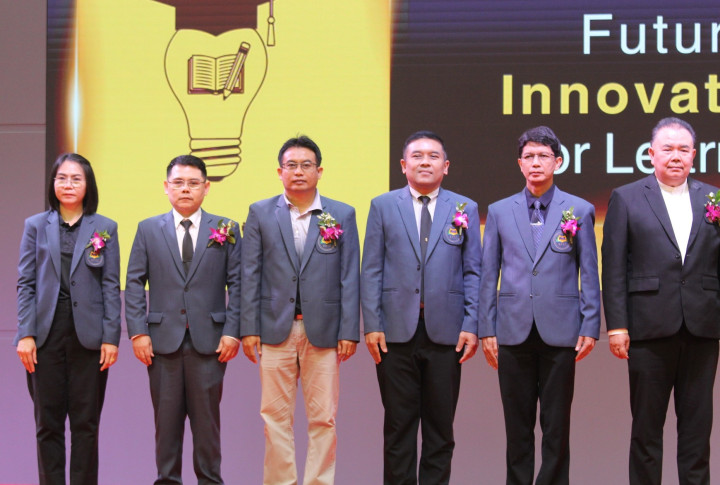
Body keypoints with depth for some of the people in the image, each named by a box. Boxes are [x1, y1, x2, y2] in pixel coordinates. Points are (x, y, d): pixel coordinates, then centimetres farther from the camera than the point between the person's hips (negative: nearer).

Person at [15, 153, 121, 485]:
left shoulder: (105, 228, 5)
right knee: (48, 422, 4)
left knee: (86, 423, 3)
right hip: (47, 333, 1)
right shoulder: (35, 226, 8)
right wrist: (25, 334, -5)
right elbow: (25, 283, 4)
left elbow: (111, 286, 3)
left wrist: (110, 337, -5)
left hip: (88, 334, -1)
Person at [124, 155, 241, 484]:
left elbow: (236, 284, 4)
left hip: (209, 340, 0)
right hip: (163, 339, 1)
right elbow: (134, 284, 6)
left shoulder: (226, 230, 7)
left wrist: (232, 331, -5)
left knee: (207, 417, 3)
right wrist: (138, 332, -3)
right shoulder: (148, 229, 9)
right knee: (166, 417, 4)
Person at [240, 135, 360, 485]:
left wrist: (349, 332, -3)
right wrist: (249, 328, -2)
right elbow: (250, 275, 5)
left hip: (323, 330, 0)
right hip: (276, 329, 0)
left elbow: (349, 277, 3)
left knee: (323, 418, 1)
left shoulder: (342, 215, 6)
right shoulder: (261, 213, 7)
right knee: (275, 416, 3)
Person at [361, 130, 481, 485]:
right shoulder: (383, 206, 7)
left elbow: (473, 272, 7)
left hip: (445, 332, 1)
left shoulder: (465, 209, 9)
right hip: (397, 332, 0)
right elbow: (371, 270, 4)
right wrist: (372, 325, -4)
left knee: (440, 424, 5)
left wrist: (471, 325, -3)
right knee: (399, 423, 4)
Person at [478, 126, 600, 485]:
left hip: (559, 331, -1)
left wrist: (590, 327, -3)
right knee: (517, 424, 7)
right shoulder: (499, 212, 9)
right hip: (514, 331, 1)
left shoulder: (579, 211, 5)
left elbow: (589, 274, 4)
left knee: (556, 424, 3)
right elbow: (489, 275, 9)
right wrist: (487, 330, 3)